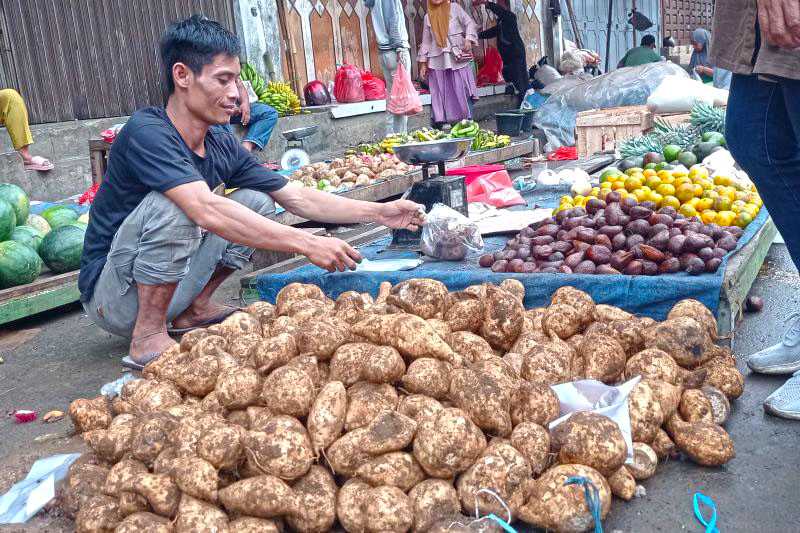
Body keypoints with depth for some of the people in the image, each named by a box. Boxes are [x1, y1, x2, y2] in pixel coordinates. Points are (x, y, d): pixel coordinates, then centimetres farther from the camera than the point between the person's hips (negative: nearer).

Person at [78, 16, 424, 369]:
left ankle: (195, 309, 5)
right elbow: (207, 211, -38)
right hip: (112, 297, -7)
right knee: (172, 203, -32)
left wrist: (378, 212, -6)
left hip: (169, 287, 7)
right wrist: (308, 244, -39)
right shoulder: (147, 132, -24)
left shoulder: (221, 144, -1)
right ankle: (148, 337, -18)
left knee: (256, 201, -2)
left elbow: (296, 197, 2)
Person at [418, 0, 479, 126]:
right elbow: (426, 41, 14)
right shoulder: (428, 17, 14)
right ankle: (444, 123, 4)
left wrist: (468, 39, -14)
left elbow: (469, 23, 4)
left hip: (457, 58, -2)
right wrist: (423, 63, 9)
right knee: (442, 94, 0)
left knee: (462, 91, -6)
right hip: (438, 61, 2)